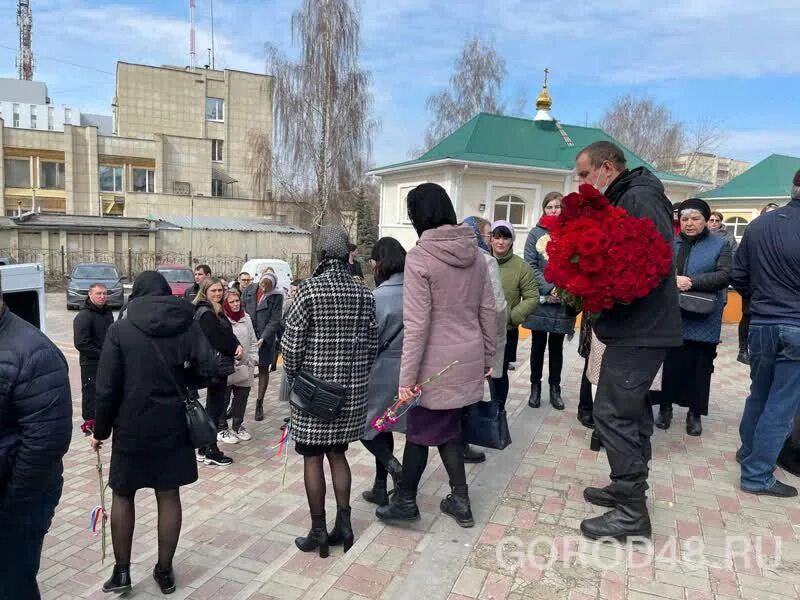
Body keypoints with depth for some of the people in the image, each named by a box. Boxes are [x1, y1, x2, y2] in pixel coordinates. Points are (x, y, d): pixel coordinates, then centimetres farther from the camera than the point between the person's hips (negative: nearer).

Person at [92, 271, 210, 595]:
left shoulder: (121, 329, -7)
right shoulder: (189, 326, -2)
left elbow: (107, 387, -8)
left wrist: (101, 430, 4)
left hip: (132, 427, -1)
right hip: (174, 425, 2)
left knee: (123, 495, 17)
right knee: (169, 496, 11)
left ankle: (121, 571, 24)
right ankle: (165, 571, 22)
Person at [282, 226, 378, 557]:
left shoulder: (309, 289, -13)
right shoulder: (364, 293, 1)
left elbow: (292, 343, -11)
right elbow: (372, 343, 4)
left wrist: (292, 378, 4)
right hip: (352, 389, 5)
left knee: (312, 458, 8)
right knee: (337, 454, 18)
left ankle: (318, 532, 17)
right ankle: (343, 523, 22)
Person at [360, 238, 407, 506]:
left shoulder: (379, 297, -19)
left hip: (382, 370, -6)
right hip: (407, 371, 6)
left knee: (364, 423, 14)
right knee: (382, 425, 19)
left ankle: (395, 468, -4)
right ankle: (380, 488, 27)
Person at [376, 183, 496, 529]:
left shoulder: (419, 257, -14)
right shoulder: (475, 254, 5)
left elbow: (416, 325, -18)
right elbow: (488, 311, 8)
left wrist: (407, 378, -14)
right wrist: (488, 357, 17)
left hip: (436, 363, -6)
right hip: (467, 358, 6)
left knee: (421, 429, 10)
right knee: (447, 428, 18)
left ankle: (406, 501, 26)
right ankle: (459, 501, 26)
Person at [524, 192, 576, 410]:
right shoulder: (535, 234, 2)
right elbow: (530, 265, -4)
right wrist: (549, 288, -15)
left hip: (563, 301, 0)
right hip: (540, 300, 0)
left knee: (556, 347, 11)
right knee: (538, 346, 9)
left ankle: (555, 388, 23)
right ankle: (535, 386, 22)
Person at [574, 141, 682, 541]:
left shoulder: (638, 199, -14)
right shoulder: (625, 200, 18)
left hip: (639, 329, -11)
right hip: (639, 327, 11)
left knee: (613, 414, -7)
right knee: (630, 411, 17)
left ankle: (632, 514, 4)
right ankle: (629, 490, 30)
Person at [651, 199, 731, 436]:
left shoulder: (720, 245, 4)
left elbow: (724, 275, -9)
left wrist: (692, 282, -21)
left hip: (702, 321, -1)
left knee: (699, 367, 7)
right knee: (669, 363, 7)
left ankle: (695, 413, 21)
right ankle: (665, 407, 22)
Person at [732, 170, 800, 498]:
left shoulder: (758, 224, 0)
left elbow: (738, 276, 5)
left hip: (761, 325, 5)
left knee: (758, 394, 22)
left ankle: (748, 451, 38)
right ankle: (757, 474, 10)